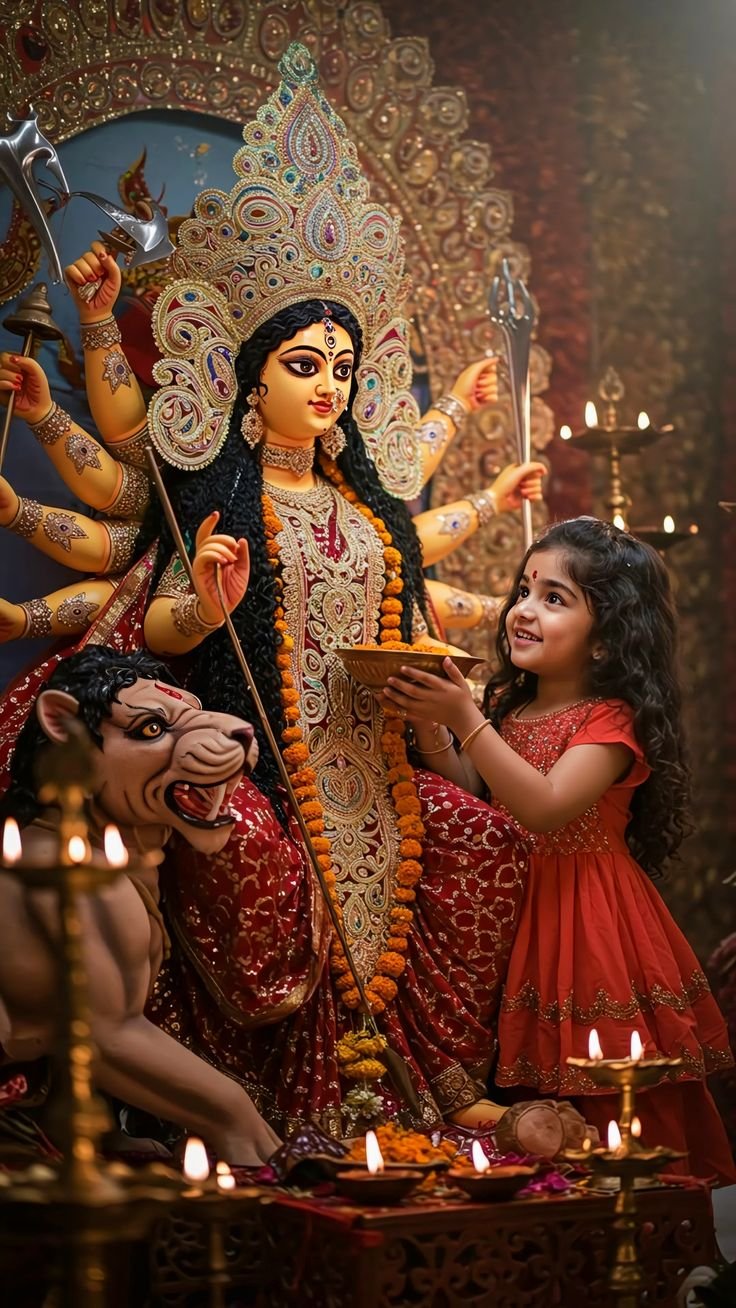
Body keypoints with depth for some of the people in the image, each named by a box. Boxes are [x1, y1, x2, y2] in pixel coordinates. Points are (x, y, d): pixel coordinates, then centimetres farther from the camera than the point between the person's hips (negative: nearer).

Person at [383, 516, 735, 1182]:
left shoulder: (613, 720, -14)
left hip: (589, 922, -6)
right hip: (515, 914, 6)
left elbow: (546, 808, -27)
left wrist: (466, 721, -27)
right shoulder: (508, 707, 8)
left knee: (612, 1116, -1)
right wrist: (430, 728, -5)